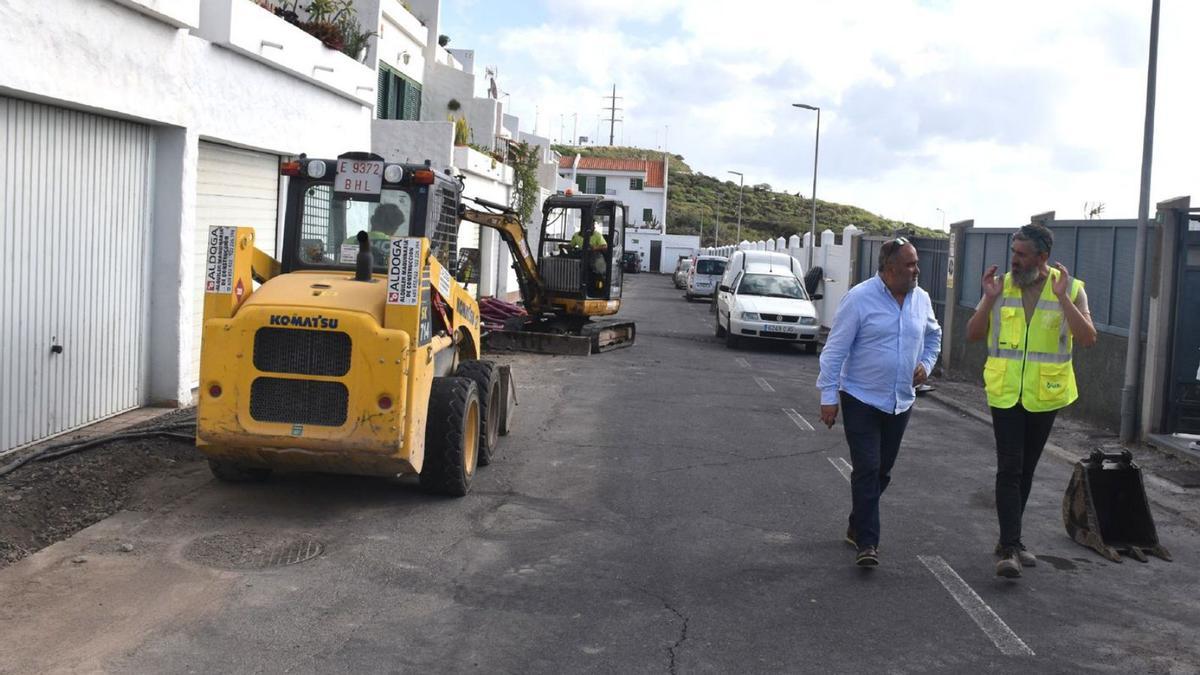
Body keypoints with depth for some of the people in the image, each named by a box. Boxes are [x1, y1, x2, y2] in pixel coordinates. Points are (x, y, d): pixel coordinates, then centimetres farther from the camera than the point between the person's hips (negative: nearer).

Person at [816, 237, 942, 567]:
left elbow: (933, 336, 24)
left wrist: (926, 364, 7)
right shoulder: (859, 298, -13)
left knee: (882, 472, 13)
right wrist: (828, 396, -13)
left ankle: (857, 528, 30)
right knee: (867, 469, -10)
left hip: (901, 402, 6)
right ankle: (867, 543, -7)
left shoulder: (921, 299, 4)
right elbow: (835, 350, -11)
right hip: (862, 400, -6)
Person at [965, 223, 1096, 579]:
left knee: (1026, 469, 13)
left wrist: (1062, 298, -22)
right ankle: (1010, 549, -9)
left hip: (1044, 395, 1)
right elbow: (973, 334, 0)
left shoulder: (1070, 289, -4)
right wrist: (989, 299, -13)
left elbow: (1088, 338, -15)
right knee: (1009, 469, -9)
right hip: (1005, 393, -1)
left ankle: (1009, 539, 27)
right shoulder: (1001, 286, 0)